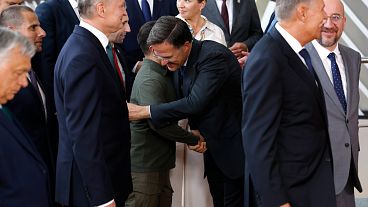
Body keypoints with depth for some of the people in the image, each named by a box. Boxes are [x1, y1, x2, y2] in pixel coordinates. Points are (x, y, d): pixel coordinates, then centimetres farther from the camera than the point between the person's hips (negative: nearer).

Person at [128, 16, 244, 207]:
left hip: (233, 146, -7)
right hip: (212, 147, 7)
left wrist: (144, 111, -27)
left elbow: (196, 103, -32)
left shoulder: (215, 56, -25)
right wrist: (194, 130, -4)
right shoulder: (179, 61, -1)